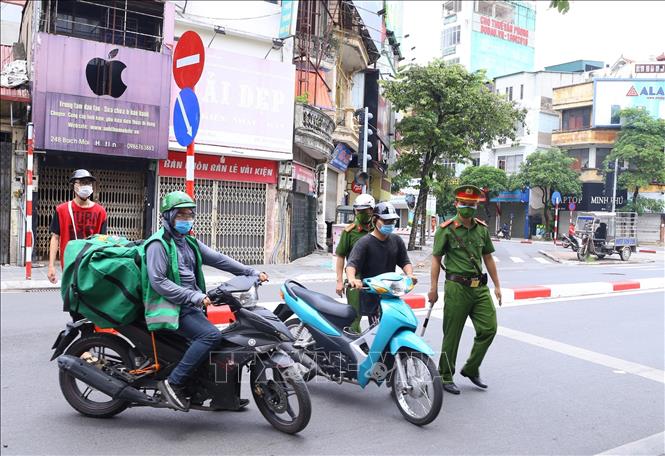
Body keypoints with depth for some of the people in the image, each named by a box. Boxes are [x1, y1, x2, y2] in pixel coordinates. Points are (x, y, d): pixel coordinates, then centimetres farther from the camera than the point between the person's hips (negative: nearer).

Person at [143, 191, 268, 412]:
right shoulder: (158, 244, -10)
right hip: (171, 308, -9)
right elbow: (158, 281, -19)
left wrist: (252, 272, 1)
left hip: (190, 306, 9)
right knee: (211, 335, -28)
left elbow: (218, 259, 11)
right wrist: (194, 295, -25)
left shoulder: (190, 242, 16)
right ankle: (173, 382, -20)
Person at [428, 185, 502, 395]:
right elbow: (436, 259, -3)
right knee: (452, 334, 2)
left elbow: (488, 258, 17)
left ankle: (471, 369, 20)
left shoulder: (482, 228, 11)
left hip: (480, 287, 5)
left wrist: (497, 285, 15)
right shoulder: (446, 229, -5)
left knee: (488, 329, 0)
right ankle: (445, 376, 16)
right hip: (456, 287, -5)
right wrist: (433, 288, -8)